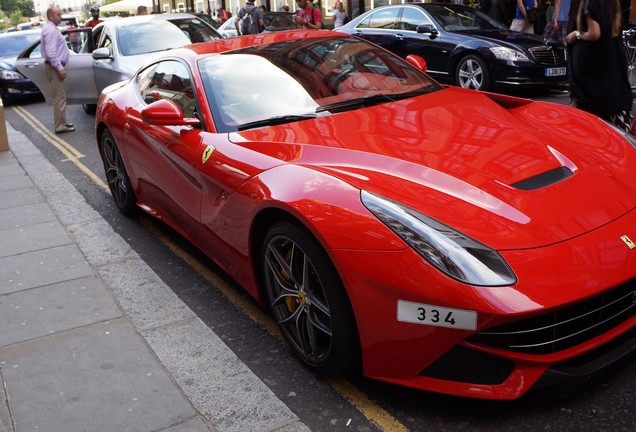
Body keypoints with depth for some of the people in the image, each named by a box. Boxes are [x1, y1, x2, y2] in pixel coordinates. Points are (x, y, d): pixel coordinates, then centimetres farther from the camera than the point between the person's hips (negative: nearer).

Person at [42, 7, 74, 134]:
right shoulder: (51, 30, -17)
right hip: (54, 67, -11)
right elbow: (51, 53, -25)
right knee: (59, 97, -10)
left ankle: (62, 122, 23)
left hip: (56, 66, 11)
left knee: (60, 97, 16)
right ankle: (60, 126, -8)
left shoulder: (51, 28, 16)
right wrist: (59, 68, -24)